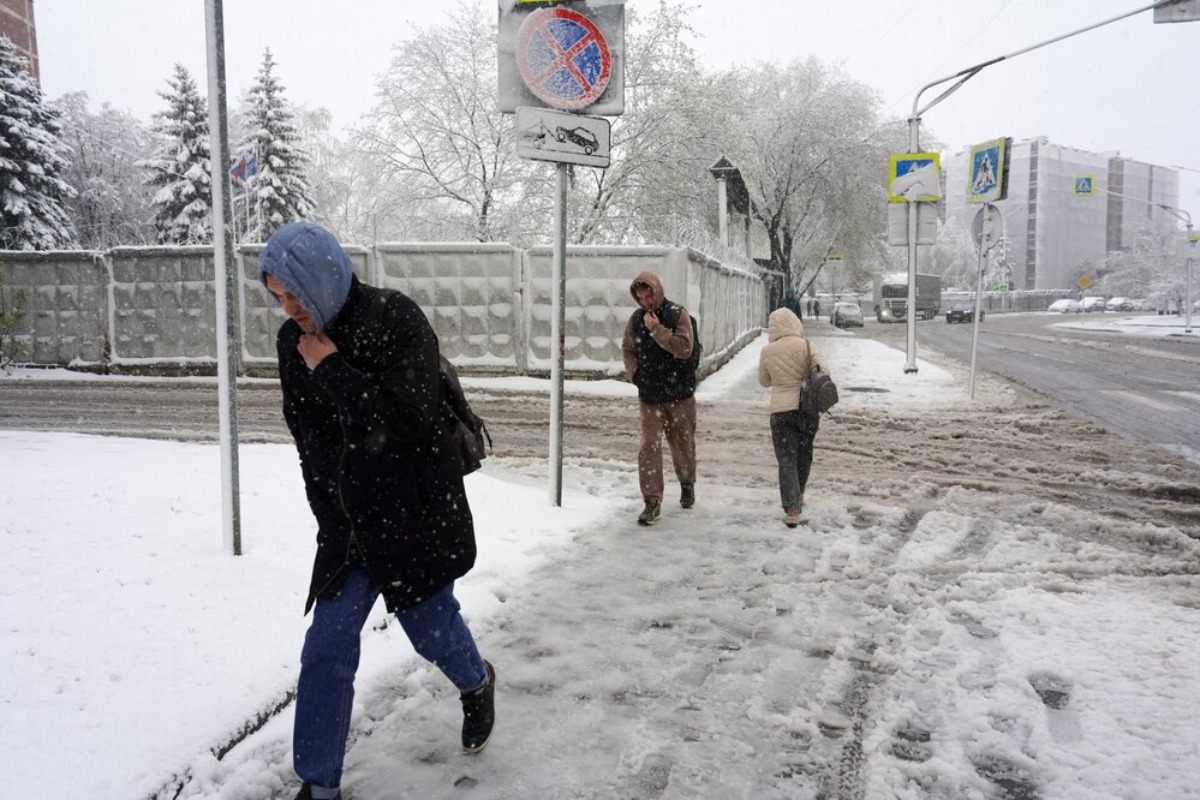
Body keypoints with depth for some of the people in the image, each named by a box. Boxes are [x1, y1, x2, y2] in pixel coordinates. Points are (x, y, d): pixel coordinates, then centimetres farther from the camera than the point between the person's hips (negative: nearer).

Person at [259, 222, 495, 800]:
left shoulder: (396, 320, -18)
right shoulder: (293, 341, 1)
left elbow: (407, 418, -28)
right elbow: (307, 440, 10)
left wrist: (331, 370, -22)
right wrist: (330, 517, 10)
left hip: (416, 513, -4)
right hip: (347, 519, 5)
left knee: (431, 625, 12)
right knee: (327, 647, 1)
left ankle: (477, 684, 47)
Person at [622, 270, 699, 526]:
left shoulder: (678, 314, -7)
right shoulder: (636, 319, 4)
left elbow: (685, 349, -18)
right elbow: (627, 349, 15)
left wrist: (657, 330, -21)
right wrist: (633, 373, -1)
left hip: (679, 392, -2)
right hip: (649, 394, 2)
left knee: (683, 443, 12)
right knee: (649, 446, -5)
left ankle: (687, 484, 37)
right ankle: (652, 501, -1)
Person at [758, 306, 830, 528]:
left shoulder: (767, 352, -4)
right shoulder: (806, 345, -5)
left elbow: (764, 381, 8)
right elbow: (824, 371, -10)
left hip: (781, 411, -1)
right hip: (808, 408, 2)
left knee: (786, 460, 1)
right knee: (804, 453, 22)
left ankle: (791, 509, -11)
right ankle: (799, 495, 40)